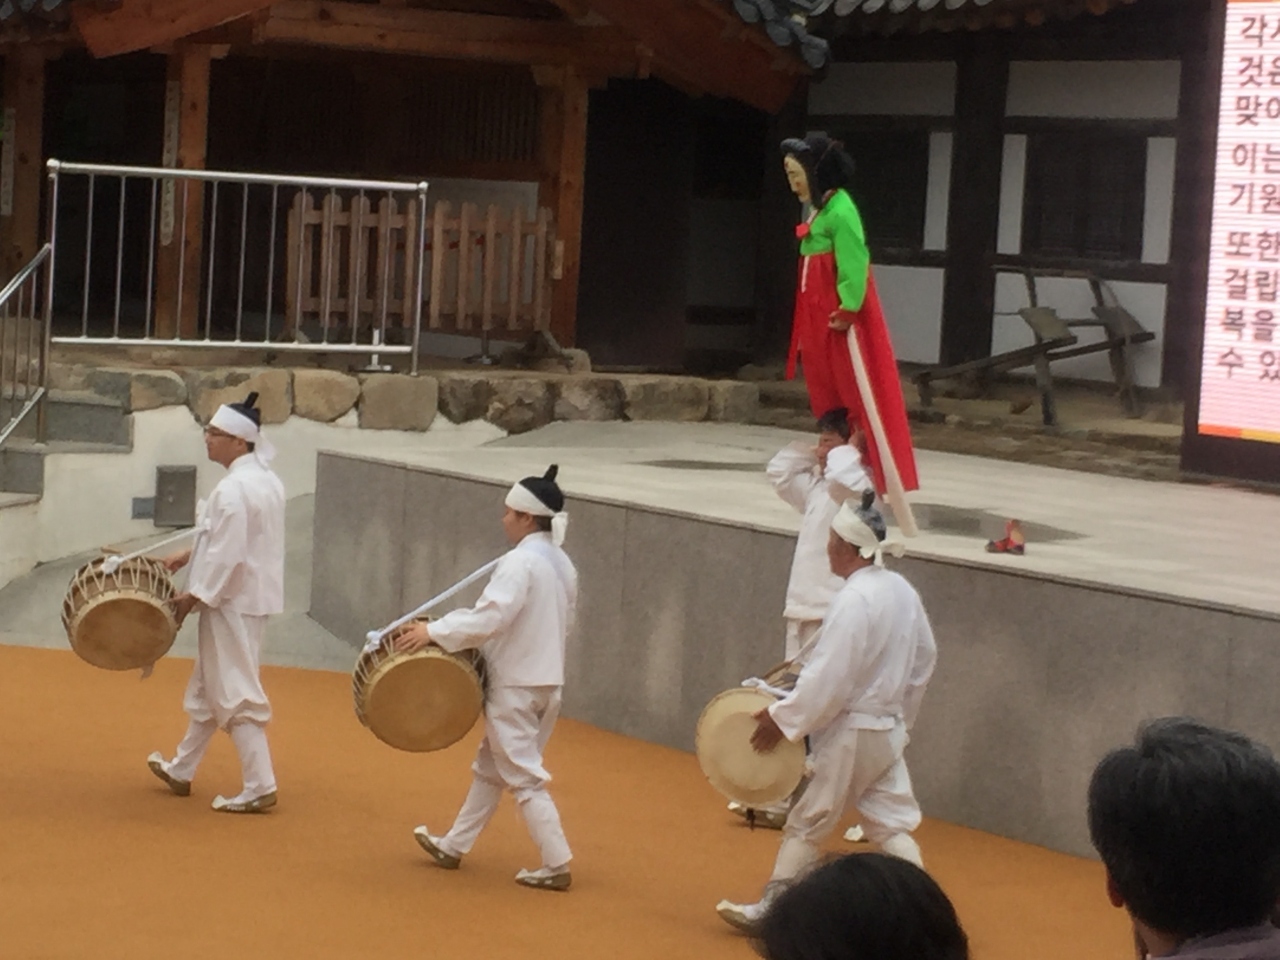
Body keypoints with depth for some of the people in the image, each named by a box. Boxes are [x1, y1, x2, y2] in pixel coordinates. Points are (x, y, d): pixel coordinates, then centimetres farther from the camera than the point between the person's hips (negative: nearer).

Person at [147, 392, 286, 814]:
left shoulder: (234, 489, -22)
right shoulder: (265, 479, 9)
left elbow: (228, 556, -24)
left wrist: (193, 595, -16)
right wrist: (190, 556, 15)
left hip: (234, 601, -10)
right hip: (253, 594, 10)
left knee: (235, 694, -5)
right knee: (207, 687, 20)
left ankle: (259, 786, -6)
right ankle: (182, 769, 32)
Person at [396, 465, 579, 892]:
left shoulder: (520, 562, -19)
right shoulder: (562, 564, 8)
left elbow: (489, 617, -27)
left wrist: (435, 631, -22)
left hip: (515, 685, -9)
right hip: (548, 680, 9)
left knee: (524, 776, -3)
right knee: (490, 768, 18)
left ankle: (556, 865, -3)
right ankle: (454, 846, 28)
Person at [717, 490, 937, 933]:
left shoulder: (853, 601, -23)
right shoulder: (902, 591, 4)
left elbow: (827, 680, -24)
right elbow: (924, 660, 14)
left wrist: (782, 718, -14)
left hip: (851, 734, -8)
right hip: (889, 729, 8)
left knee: (805, 825, 5)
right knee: (891, 824, 11)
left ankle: (770, 909, 15)